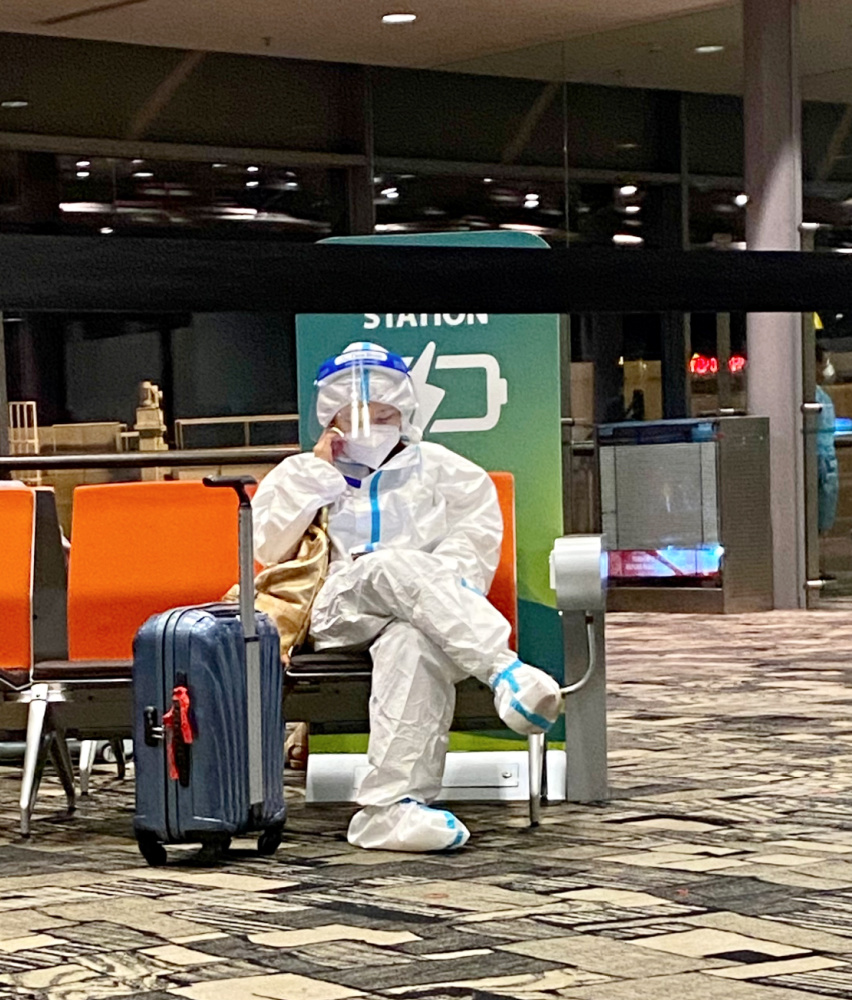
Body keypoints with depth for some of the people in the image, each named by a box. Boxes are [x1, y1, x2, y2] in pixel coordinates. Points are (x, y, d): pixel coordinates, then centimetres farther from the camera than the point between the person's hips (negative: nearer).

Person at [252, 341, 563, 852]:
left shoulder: (437, 467, 28)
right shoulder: (300, 474, 28)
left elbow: (476, 535, 13)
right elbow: (269, 547, 12)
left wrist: (445, 590, -7)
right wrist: (319, 472, 9)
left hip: (422, 614, 0)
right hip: (337, 610, 0)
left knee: (415, 644, -40)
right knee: (395, 566, -37)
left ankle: (394, 806, -53)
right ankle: (505, 670, -55)